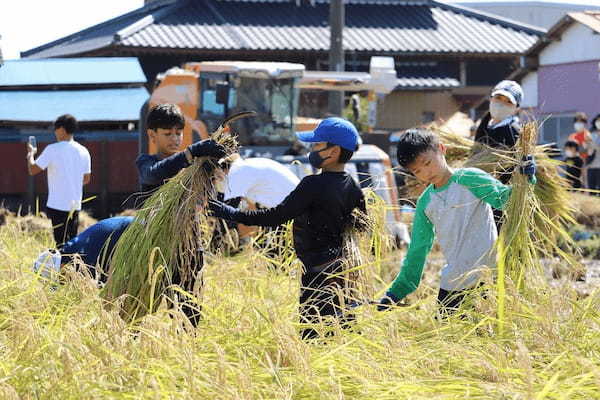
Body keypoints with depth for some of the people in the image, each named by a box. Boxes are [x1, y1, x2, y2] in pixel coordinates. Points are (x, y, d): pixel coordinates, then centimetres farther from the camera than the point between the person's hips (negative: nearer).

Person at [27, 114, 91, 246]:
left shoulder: (53, 150, -11)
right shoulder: (83, 151, 7)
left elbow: (32, 170, -8)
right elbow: (86, 179, 15)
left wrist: (30, 154, 10)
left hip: (57, 205, -6)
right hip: (75, 206, 6)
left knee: (61, 244, -6)